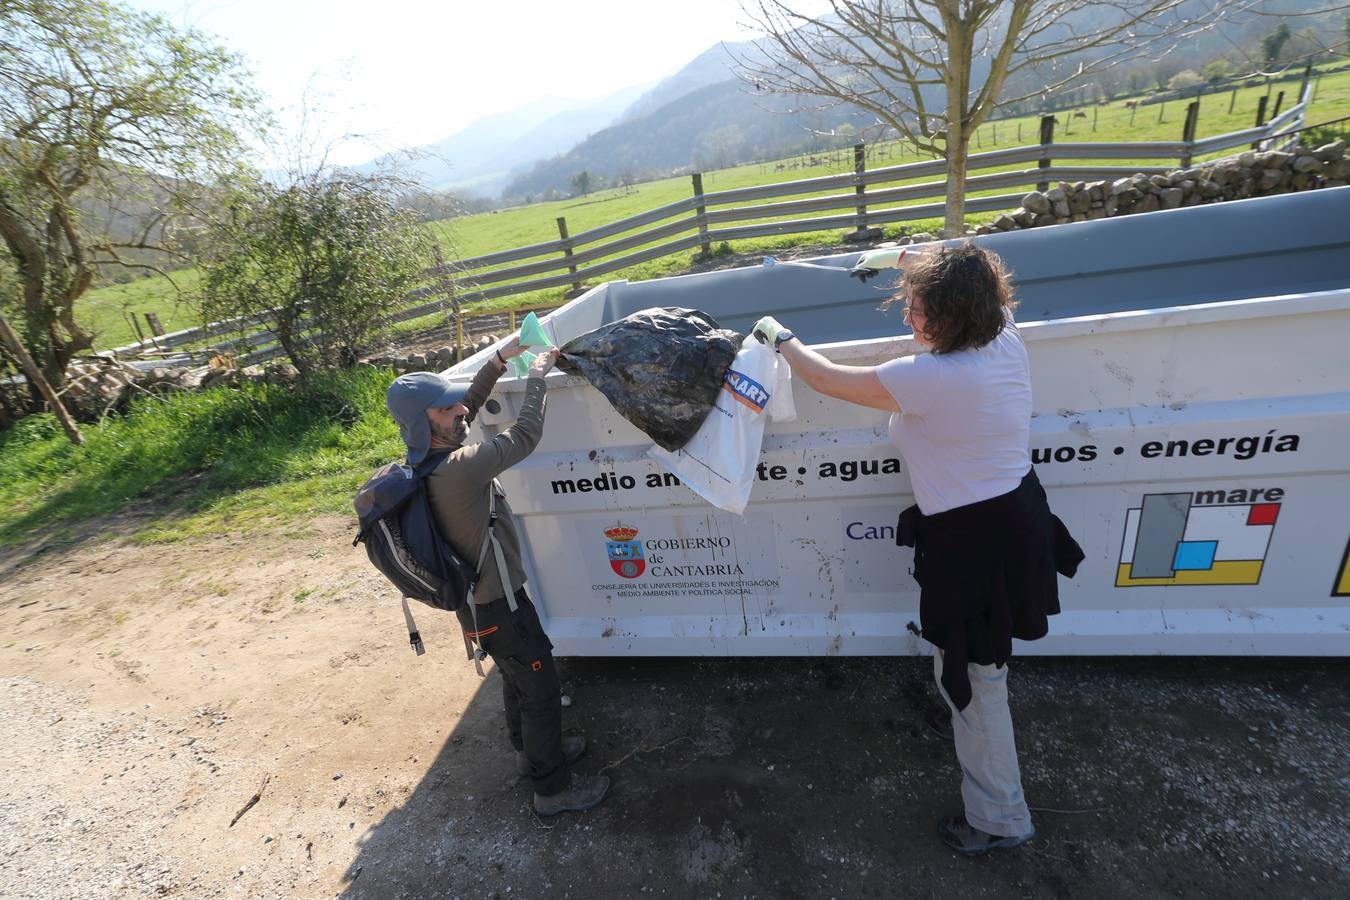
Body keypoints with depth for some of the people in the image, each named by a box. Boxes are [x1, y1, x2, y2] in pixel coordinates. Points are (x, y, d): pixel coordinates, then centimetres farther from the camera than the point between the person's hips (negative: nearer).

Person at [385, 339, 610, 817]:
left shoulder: (427, 459, -5)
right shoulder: (457, 469, -33)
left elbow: (468, 405, 7)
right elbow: (525, 435, -28)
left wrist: (502, 357, 2)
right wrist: (537, 374, -14)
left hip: (479, 596, 9)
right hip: (496, 606, -9)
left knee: (518, 678, 27)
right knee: (541, 688, 8)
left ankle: (532, 749, 49)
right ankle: (553, 787, 27)